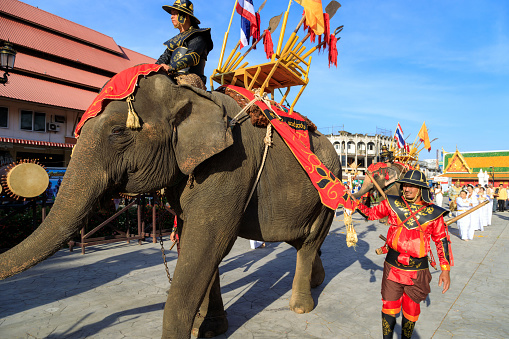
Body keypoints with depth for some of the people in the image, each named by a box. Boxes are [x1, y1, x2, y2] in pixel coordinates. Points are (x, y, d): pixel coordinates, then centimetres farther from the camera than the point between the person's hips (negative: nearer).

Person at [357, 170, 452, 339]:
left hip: (417, 270, 0)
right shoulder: (393, 204, -1)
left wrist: (445, 270, 1)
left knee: (411, 311, 15)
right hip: (392, 266, 0)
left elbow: (442, 240, 3)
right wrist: (358, 203, -8)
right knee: (389, 308, 7)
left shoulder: (433, 213, -3)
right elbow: (371, 213, 10)